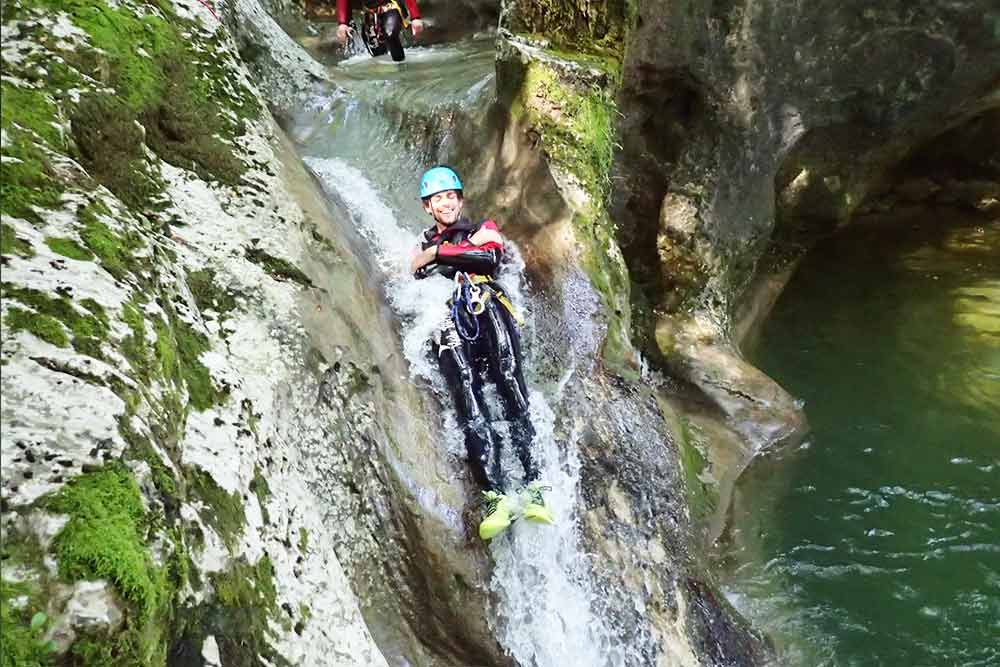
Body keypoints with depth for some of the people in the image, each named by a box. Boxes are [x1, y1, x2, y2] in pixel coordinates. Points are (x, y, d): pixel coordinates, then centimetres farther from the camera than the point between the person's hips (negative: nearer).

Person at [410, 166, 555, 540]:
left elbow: (491, 257, 4)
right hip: (447, 323, 1)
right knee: (469, 408, -23)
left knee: (514, 398, -22)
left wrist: (438, 253, 6)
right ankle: (495, 498, -32)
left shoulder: (483, 229, 28)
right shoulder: (422, 248, 35)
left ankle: (534, 489, -27)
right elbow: (417, 283, 14)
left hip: (486, 309, -1)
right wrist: (471, 245, 10)